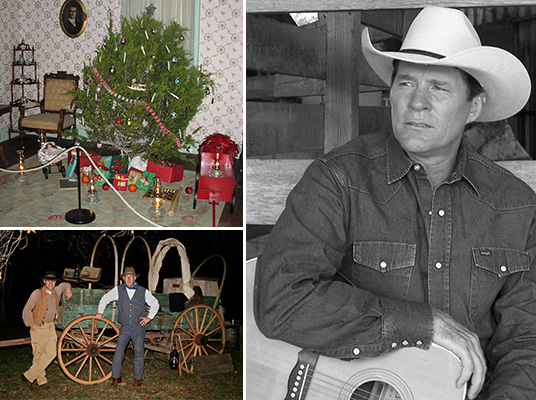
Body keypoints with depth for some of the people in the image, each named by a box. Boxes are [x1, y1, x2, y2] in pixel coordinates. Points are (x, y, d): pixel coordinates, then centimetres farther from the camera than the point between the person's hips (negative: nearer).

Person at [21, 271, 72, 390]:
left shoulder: (56, 292, 8)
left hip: (51, 327, 5)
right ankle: (41, 380, 12)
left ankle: (29, 376, 6)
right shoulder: (37, 293, -8)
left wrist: (68, 289, 12)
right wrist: (32, 325, -10)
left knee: (51, 354, -5)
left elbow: (63, 285, 32)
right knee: (38, 355, -2)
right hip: (39, 328, -5)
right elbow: (26, 311, -7)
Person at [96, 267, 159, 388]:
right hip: (125, 327, 0)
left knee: (139, 352, 1)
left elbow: (155, 304, 13)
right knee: (119, 350, -10)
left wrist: (149, 317, 3)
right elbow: (105, 299, 16)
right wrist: (100, 312, 8)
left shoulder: (143, 292, 2)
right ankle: (116, 377, -1)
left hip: (139, 327, 0)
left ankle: (138, 378, 12)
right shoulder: (118, 290, 2)